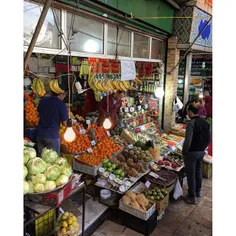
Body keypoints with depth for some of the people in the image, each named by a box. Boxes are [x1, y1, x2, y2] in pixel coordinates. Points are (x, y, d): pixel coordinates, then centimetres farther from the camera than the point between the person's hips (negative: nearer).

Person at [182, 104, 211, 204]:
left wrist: (184, 152, -12)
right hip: (202, 152, 8)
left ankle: (192, 197, 15)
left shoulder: (191, 124, -21)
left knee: (191, 175, 4)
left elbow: (188, 141, -26)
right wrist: (203, 148, 17)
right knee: (198, 171, 23)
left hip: (192, 153, -7)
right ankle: (198, 191, 39)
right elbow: (209, 139, 8)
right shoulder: (206, 122, 2)